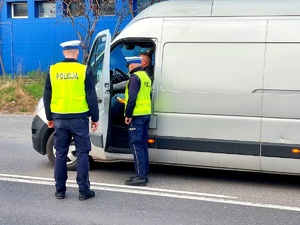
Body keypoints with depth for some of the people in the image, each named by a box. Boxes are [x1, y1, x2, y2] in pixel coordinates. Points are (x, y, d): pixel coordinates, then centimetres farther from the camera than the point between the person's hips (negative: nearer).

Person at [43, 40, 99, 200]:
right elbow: (91, 97, -5)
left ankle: (60, 190, 15)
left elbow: (47, 97, 8)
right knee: (82, 154, 4)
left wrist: (49, 118, 18)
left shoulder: (53, 70, 2)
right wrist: (95, 118, 4)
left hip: (59, 118, 3)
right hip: (78, 118, -3)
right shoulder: (84, 70, -7)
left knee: (60, 154, 11)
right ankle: (84, 190, 6)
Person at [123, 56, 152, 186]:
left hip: (137, 116, -9)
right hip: (146, 114, 9)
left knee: (136, 145, -6)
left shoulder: (135, 77, -12)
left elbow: (132, 98, -20)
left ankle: (140, 176, -7)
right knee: (143, 145, 14)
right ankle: (144, 174, 19)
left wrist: (128, 114, -17)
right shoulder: (146, 76, 17)